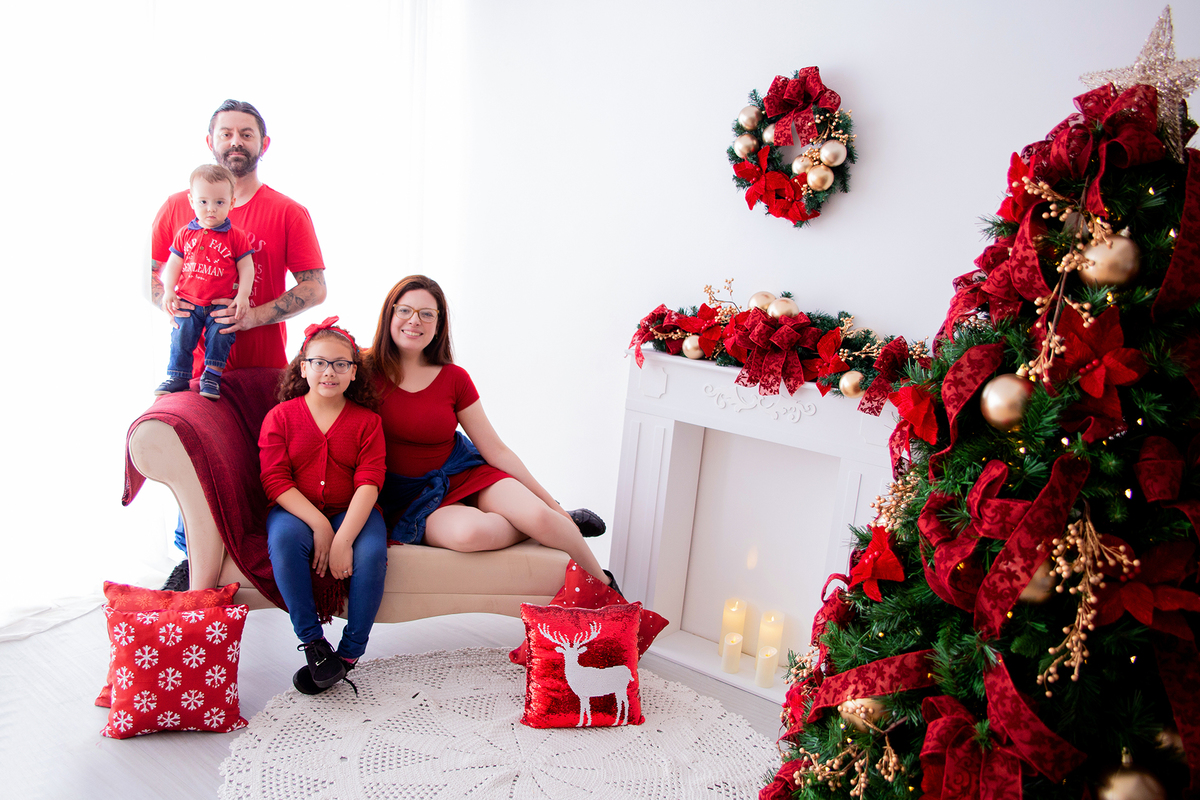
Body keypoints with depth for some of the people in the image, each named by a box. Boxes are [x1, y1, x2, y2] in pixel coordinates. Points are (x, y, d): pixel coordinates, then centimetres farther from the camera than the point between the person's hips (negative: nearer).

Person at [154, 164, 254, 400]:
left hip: (222, 304, -2)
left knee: (220, 333, -16)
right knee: (181, 335, -6)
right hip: (188, 302, 2)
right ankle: (177, 376, 4)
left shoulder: (236, 237, -2)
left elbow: (246, 268, -1)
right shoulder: (185, 234, 7)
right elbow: (173, 264, 11)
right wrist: (168, 291, -1)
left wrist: (242, 295, -12)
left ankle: (212, 375, -3)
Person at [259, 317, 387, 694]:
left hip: (352, 511, 0)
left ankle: (349, 653, -12)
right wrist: (318, 525, -20)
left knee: (371, 552, -30)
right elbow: (275, 480, -6)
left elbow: (368, 483, -8)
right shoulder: (280, 416, 4)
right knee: (284, 540, -34)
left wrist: (343, 538, -23)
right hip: (295, 510, 0)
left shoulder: (367, 421, 3)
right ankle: (313, 642, -18)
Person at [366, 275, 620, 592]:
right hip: (410, 494, -2)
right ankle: (547, 528, -6)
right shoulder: (366, 369, -7)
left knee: (539, 515, -24)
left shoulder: (454, 378, -2)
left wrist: (551, 505, -1)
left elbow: (495, 450, 1)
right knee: (468, 531, -35)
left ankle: (603, 582, 3)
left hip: (463, 472, 2)